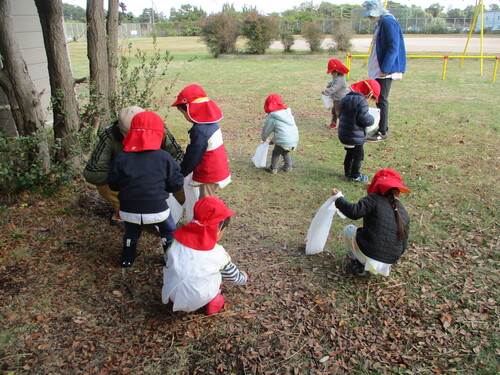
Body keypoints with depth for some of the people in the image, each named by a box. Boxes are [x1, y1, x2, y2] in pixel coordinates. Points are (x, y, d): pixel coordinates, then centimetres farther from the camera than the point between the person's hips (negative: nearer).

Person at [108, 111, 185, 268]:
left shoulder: (122, 158, -7)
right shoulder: (164, 158, -11)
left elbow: (113, 184, 3)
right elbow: (176, 184, -6)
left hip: (129, 209, 2)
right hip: (157, 209, -2)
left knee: (131, 233, 31)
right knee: (169, 232, 25)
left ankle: (127, 260, 46)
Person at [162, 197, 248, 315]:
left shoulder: (176, 242, -10)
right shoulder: (218, 254, -16)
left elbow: (167, 260, 10)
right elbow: (234, 276, 0)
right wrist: (244, 277, 23)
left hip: (171, 296, 3)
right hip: (197, 302, -3)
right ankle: (214, 302, 20)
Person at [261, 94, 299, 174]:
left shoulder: (271, 117, -6)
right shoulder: (288, 113, 17)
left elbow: (266, 130, 6)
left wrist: (263, 138, 28)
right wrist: (274, 140, 31)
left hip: (283, 142, -6)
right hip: (295, 141, 6)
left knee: (276, 152, 20)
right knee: (285, 152, 32)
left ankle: (273, 169, 21)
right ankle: (288, 166, 32)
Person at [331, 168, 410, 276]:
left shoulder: (374, 199, -9)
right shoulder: (404, 213, 9)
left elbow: (354, 212, -22)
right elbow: (404, 243, 13)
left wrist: (338, 198, -6)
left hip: (368, 256, -6)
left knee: (348, 229, 22)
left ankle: (357, 265, 14)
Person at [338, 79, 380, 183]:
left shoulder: (346, 98, 9)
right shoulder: (362, 101, -19)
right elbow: (364, 119, -25)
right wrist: (372, 119, -3)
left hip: (343, 134, 8)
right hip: (355, 137, -8)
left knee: (349, 153, 24)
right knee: (358, 156, 7)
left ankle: (347, 172, 35)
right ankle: (355, 176, 15)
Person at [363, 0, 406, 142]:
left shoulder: (388, 22, -14)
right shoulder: (380, 23, 16)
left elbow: (393, 48, -20)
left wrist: (384, 69, -23)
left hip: (385, 71, -10)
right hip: (379, 69, 10)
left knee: (382, 100, -6)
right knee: (379, 100, 13)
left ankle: (382, 133, 1)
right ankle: (384, 128, 22)